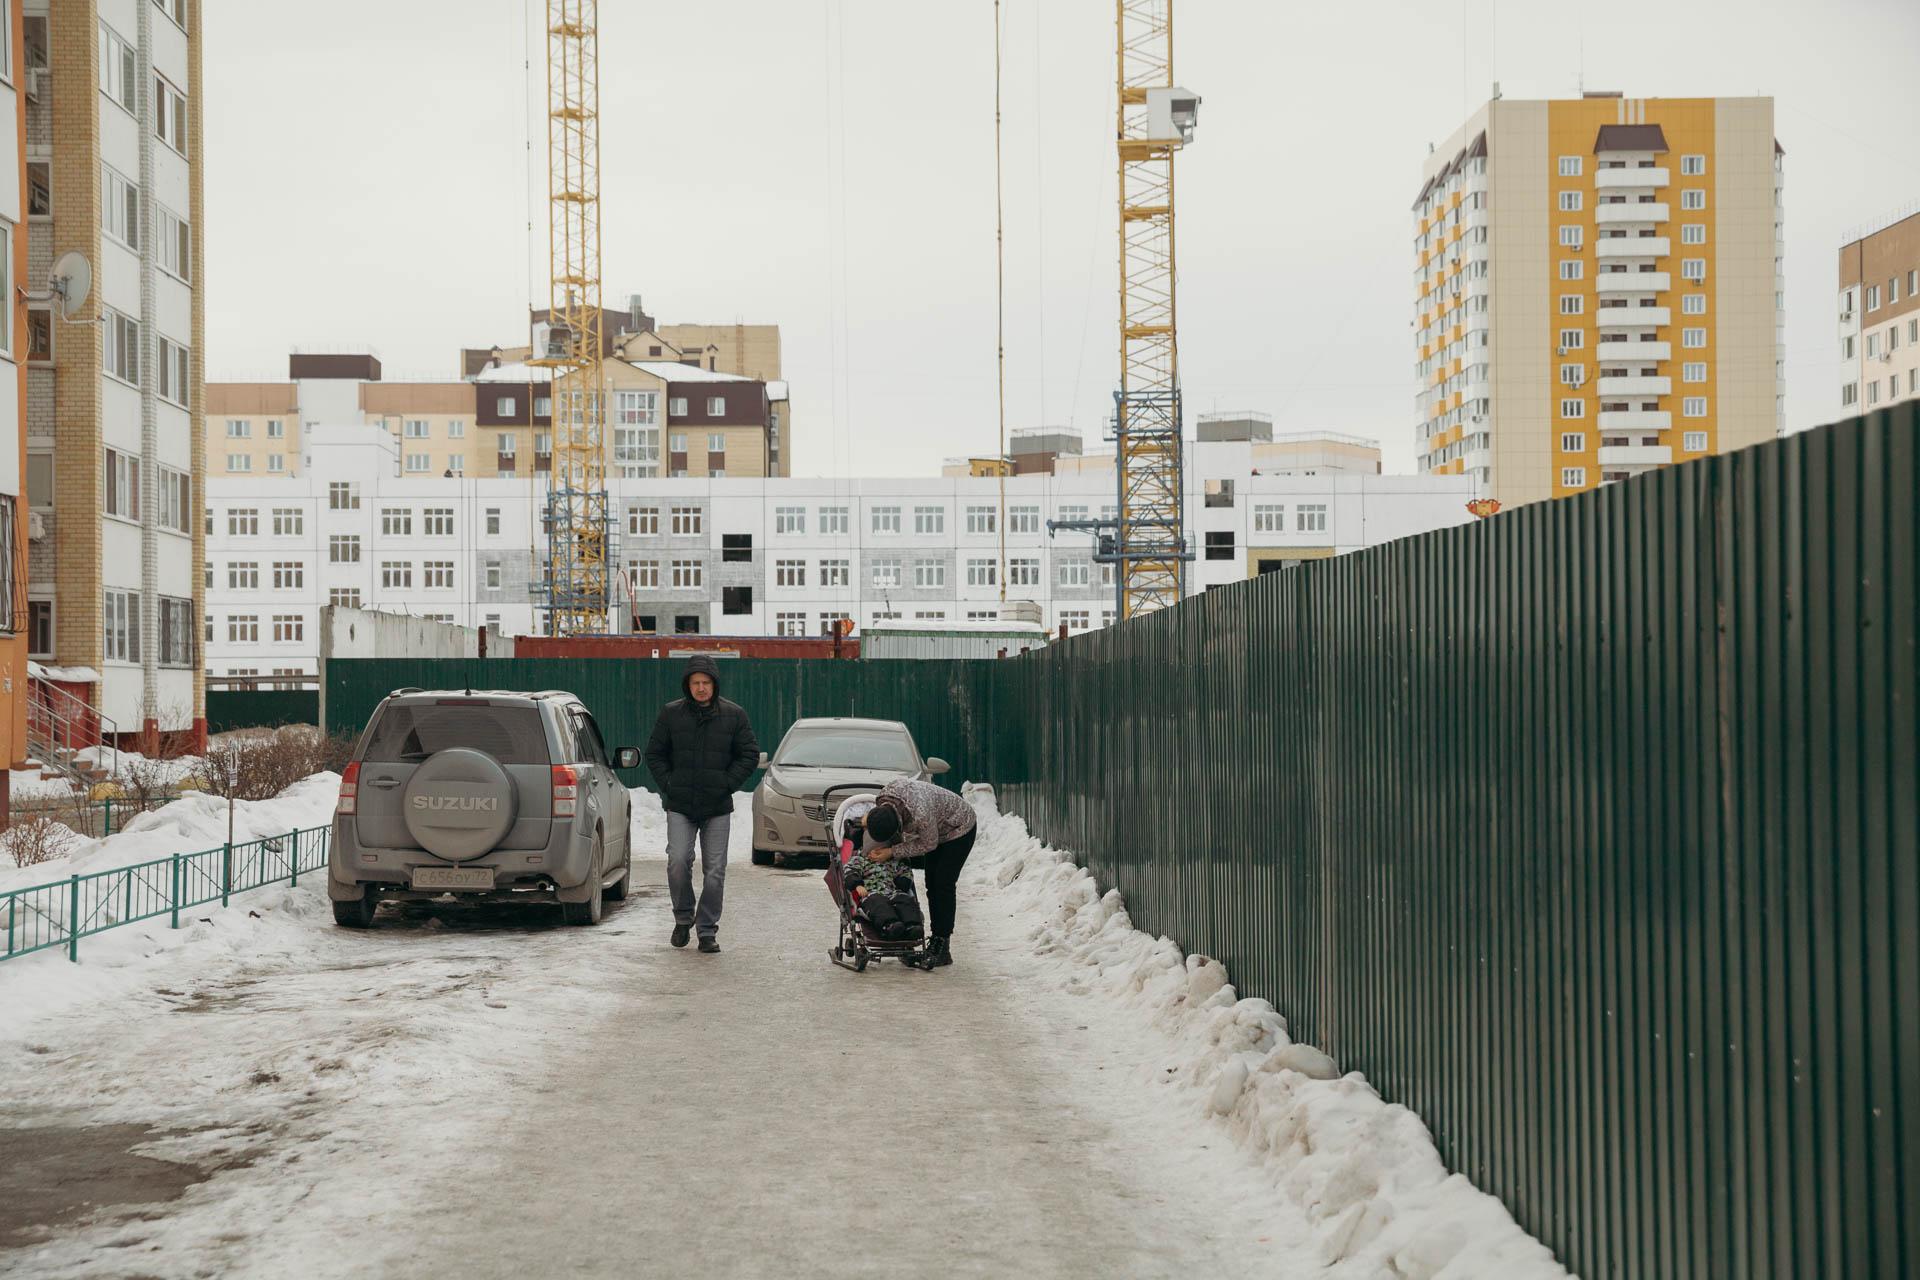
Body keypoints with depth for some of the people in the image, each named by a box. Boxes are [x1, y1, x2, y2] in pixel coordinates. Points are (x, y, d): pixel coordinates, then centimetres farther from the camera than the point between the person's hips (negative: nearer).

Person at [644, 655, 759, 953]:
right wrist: (668, 786, -1)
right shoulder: (671, 714, 3)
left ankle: (707, 929, 11)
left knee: (715, 870, 0)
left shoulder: (734, 715, 2)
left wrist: (727, 784, -4)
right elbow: (654, 754, 11)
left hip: (718, 808, 0)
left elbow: (750, 755, 7)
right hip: (680, 807, 0)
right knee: (678, 861, -12)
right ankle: (683, 918, 10)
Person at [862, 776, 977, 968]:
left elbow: (929, 844, -24)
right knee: (931, 885, 5)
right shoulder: (883, 798, -22)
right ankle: (935, 941, 10)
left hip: (959, 829, -8)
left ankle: (943, 949, -12)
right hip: (937, 829, 8)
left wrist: (892, 852, -22)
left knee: (943, 885, -13)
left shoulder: (920, 815, -43)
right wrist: (882, 847, -12)